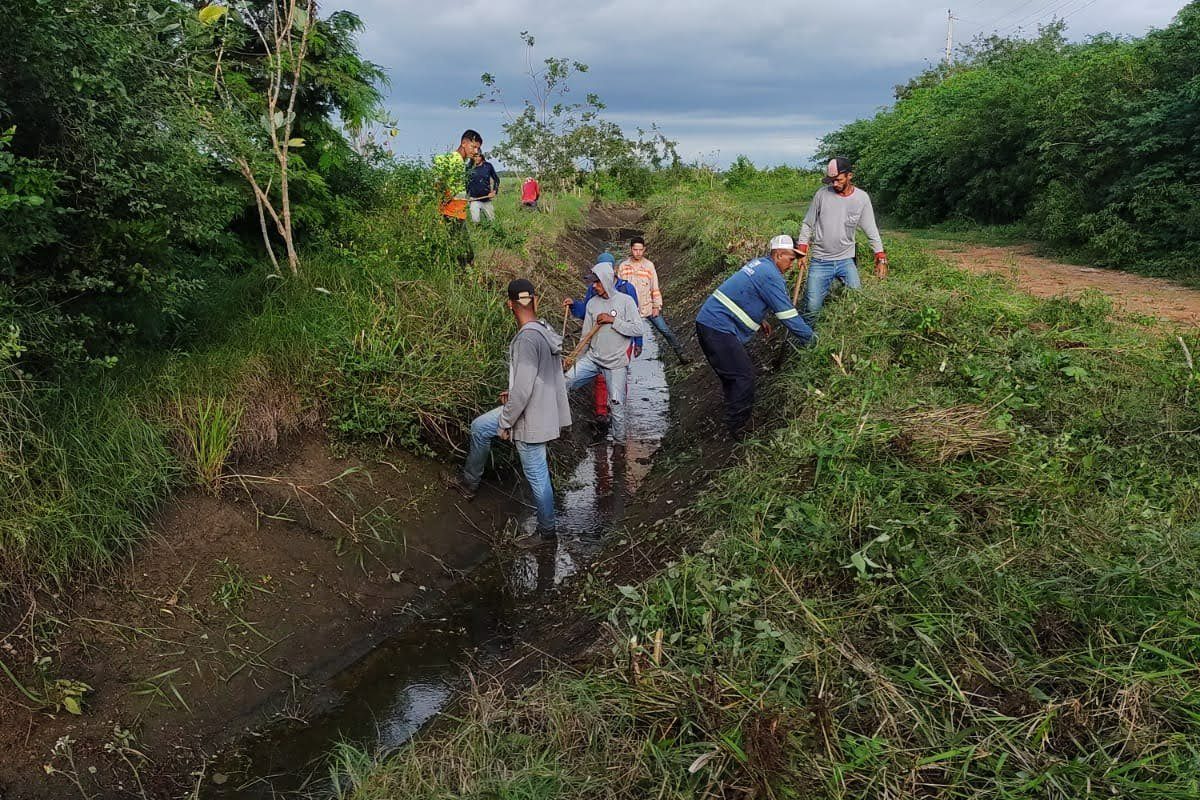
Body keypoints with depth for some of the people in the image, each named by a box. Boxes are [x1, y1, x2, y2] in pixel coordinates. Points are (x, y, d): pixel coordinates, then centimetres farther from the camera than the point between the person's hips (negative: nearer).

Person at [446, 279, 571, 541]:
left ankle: (547, 531, 24)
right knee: (479, 427, 22)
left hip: (531, 418, -9)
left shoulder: (527, 338, -27)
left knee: (537, 477, 7)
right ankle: (469, 482, 37)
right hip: (539, 408, 9)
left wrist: (505, 423, -15)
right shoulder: (545, 331, 1)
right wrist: (513, 393, 17)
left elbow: (523, 389, -27)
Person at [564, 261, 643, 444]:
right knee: (566, 381, -11)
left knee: (616, 402, 2)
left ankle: (619, 438, 21)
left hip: (616, 363, -4)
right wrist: (579, 360, 11)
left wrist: (612, 320, -19)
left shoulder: (625, 301, -8)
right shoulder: (592, 303, 4)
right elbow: (586, 336, 10)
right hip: (593, 358, 4)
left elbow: (638, 329, -16)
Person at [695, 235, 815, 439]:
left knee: (732, 375, 18)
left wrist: (759, 321, 24)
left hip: (707, 321, 10)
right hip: (718, 328, -10)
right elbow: (788, 314, -12)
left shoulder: (759, 264, 17)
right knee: (744, 376, -6)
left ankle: (734, 421, 28)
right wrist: (811, 338, -2)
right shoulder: (771, 275, -14)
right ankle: (738, 430, 0)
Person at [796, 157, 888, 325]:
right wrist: (802, 251, -2)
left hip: (846, 260, 2)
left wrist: (881, 257, -6)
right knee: (812, 307, -7)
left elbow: (871, 230, 2)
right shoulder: (822, 193, -5)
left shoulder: (862, 198, -1)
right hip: (820, 262, -2)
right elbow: (807, 224, 4)